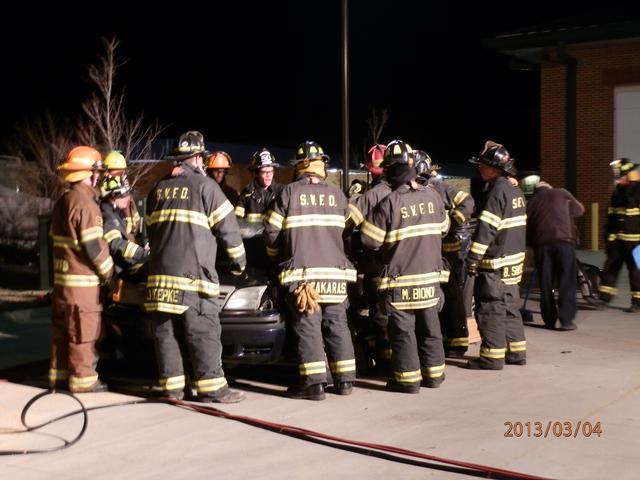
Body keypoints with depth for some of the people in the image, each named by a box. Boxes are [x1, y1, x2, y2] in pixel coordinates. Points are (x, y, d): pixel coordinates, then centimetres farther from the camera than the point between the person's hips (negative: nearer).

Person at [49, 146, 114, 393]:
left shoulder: (62, 202, 14)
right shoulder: (85, 203, -17)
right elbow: (94, 246, -19)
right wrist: (108, 272, -6)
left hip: (62, 278, 9)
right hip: (82, 281, -9)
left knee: (62, 331, 15)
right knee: (83, 333, -1)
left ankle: (59, 375, 23)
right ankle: (82, 379, 4)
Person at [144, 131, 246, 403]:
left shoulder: (158, 189, 16)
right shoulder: (204, 185, -2)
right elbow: (227, 227, -1)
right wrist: (238, 259, 12)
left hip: (160, 272, 6)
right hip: (193, 272, -6)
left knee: (166, 332, 7)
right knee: (203, 332, -4)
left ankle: (172, 386, 9)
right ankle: (211, 387, -4)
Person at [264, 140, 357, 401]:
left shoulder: (288, 193, -4)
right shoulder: (337, 195, 5)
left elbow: (271, 233, -3)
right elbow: (345, 228, 6)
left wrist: (284, 252, 16)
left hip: (303, 271, -3)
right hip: (335, 270, 3)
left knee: (308, 325, -1)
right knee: (336, 324, 11)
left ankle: (314, 382, -4)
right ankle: (344, 379, 14)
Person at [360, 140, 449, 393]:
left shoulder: (389, 203, -17)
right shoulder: (432, 196, -2)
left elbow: (370, 239, -11)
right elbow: (443, 228, 13)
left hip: (400, 279, -5)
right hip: (430, 276, 5)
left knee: (403, 329, 4)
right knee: (429, 326, 15)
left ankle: (408, 378, 7)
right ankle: (434, 374, 24)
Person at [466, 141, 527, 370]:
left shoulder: (497, 191, -16)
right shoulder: (515, 190, 13)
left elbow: (486, 229, -21)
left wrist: (472, 259, -18)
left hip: (495, 263, -9)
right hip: (514, 260, 9)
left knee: (490, 310, -2)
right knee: (510, 307, 16)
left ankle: (492, 356, 2)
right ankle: (516, 352, 22)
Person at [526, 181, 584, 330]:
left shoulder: (532, 202, 19)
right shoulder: (562, 193, 14)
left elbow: (527, 228, 15)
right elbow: (579, 210, 22)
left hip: (542, 243, 2)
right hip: (564, 240, -2)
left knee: (545, 284, 9)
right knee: (567, 282, 1)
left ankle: (549, 320, 11)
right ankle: (566, 320, -4)